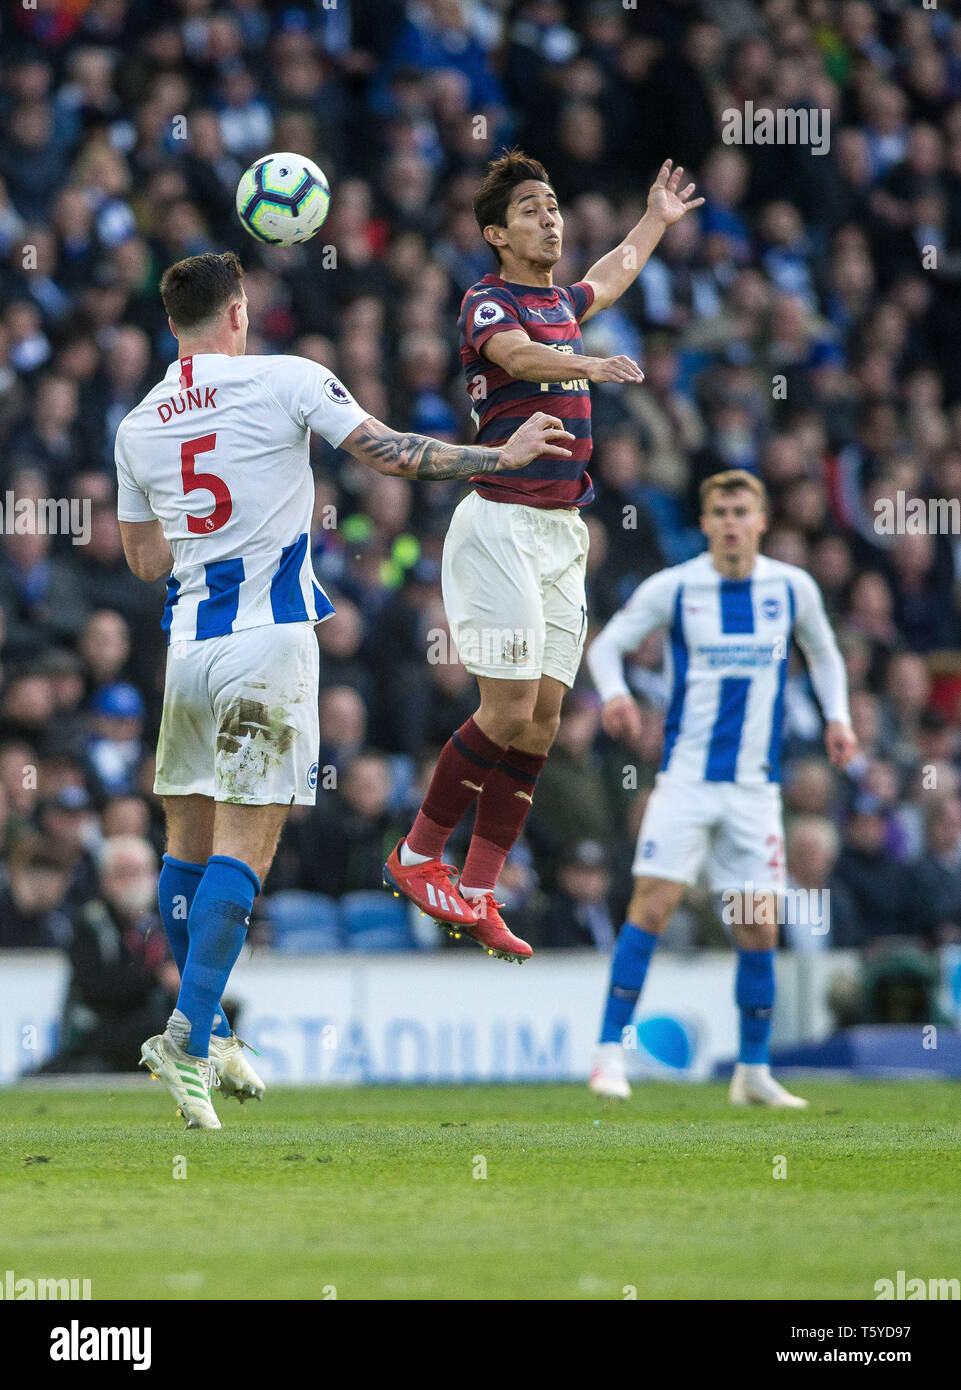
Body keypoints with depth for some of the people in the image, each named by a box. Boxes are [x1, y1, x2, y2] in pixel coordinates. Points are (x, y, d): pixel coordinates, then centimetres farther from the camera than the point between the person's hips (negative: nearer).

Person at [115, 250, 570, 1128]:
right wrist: (502, 456, 6)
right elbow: (389, 454, -4)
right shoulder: (285, 381, -4)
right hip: (270, 640, -5)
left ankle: (205, 1034, 22)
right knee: (244, 843, -7)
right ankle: (188, 1039, -19)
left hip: (189, 644, 5)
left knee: (190, 841, 15)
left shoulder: (138, 427, 10)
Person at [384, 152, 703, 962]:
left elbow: (609, 280, 42)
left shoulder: (559, 301, 17)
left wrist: (657, 220, 54)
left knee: (543, 719, 2)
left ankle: (478, 896, 5)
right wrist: (590, 365, -48)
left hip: (563, 530, 8)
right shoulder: (488, 302, -7)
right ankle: (417, 858, 6)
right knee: (509, 712, -12)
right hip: (504, 523, -8)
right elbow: (516, 352, -31)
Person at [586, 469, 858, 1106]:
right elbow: (607, 643, 5)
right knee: (653, 904, -13)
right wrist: (614, 693, -16)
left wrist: (838, 717, 5)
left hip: (755, 783, 2)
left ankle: (754, 1071, 13)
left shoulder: (794, 587, 3)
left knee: (759, 927, 1)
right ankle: (611, 1052, -8)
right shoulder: (672, 587, -3)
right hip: (686, 773, -2)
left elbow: (823, 652, 20)